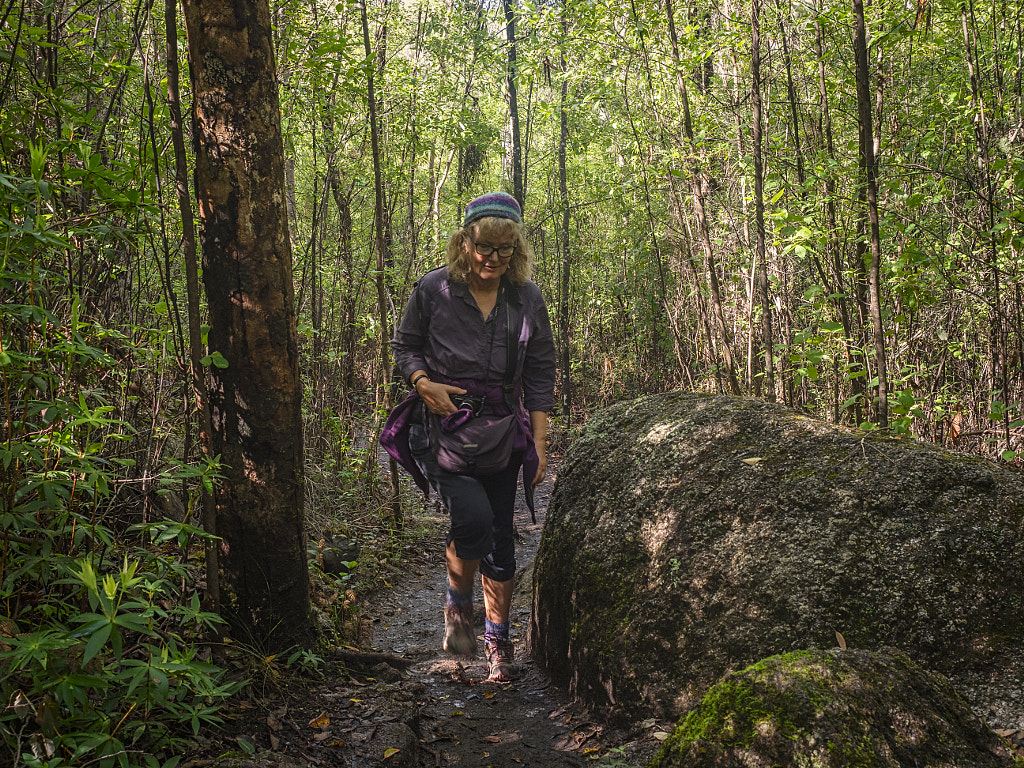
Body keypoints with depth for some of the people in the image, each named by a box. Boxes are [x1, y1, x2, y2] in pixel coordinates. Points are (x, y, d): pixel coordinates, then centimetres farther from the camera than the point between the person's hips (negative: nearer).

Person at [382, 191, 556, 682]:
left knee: (500, 535, 6)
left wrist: (539, 443, 3)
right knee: (472, 515, -23)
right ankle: (457, 603, 7)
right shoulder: (433, 289, -4)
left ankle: (498, 638, 25)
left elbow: (539, 373, 7)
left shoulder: (528, 299, 3)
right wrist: (424, 383, -12)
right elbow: (404, 346, 8)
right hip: (441, 421, -3)